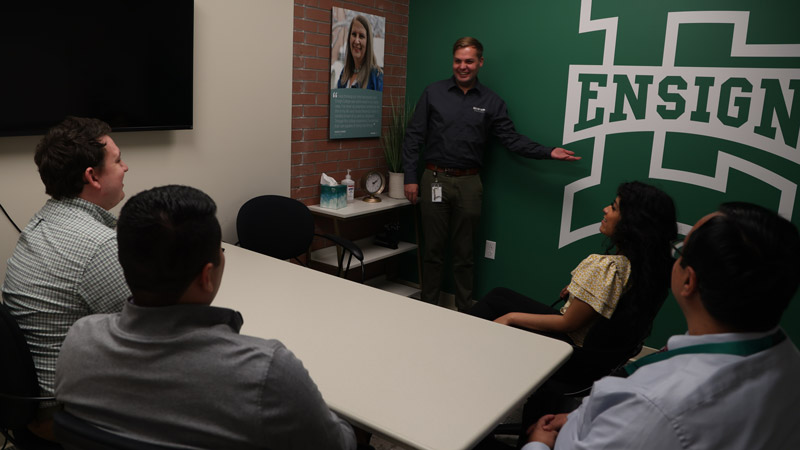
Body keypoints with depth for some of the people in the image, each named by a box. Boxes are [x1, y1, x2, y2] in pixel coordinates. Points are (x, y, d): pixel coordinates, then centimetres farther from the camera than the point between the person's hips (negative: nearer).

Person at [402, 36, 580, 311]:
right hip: (434, 180, 0)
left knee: (464, 252, 8)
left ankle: (465, 312, 21)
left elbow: (512, 139, 4)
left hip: (469, 184, 1)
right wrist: (410, 178, -4)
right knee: (433, 250, 7)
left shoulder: (491, 102, 7)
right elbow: (414, 137, 3)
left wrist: (549, 152, -9)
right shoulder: (433, 93, 4)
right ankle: (429, 308, 20)